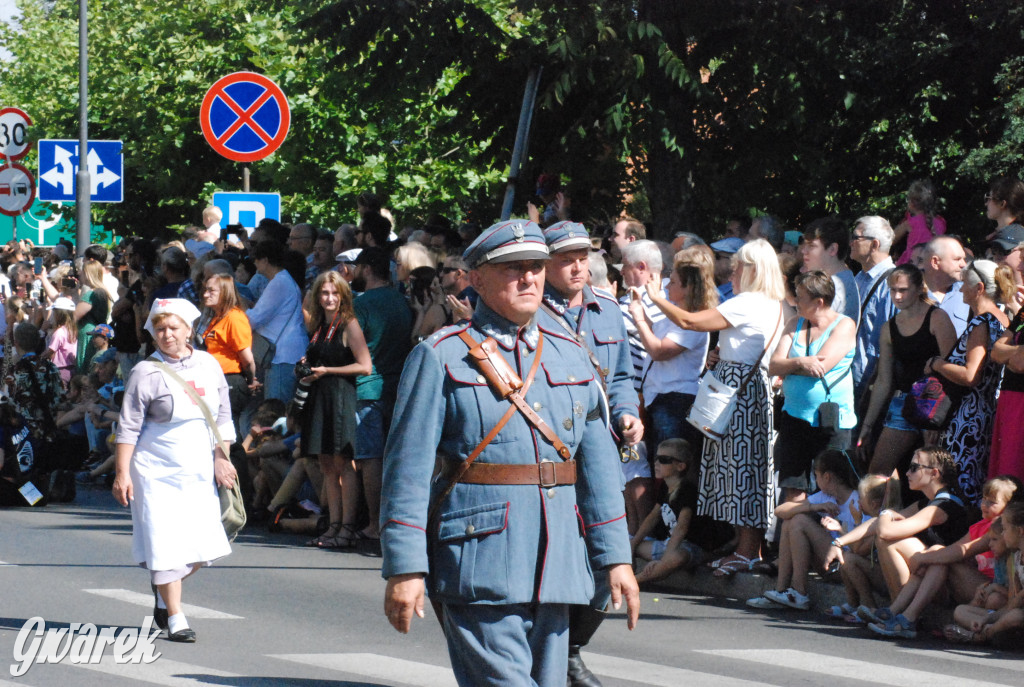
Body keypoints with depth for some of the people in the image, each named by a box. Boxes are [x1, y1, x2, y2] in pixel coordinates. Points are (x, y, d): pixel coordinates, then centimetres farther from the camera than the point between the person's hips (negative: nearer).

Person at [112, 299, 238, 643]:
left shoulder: (209, 365, 6)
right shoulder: (147, 373, -7)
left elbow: (223, 416, 14)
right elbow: (128, 427, -6)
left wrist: (221, 458, 5)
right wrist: (122, 473, -11)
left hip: (199, 471, 4)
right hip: (158, 470, -4)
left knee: (204, 545, 3)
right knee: (166, 542, -7)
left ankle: (164, 589, 29)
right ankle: (175, 618, 1)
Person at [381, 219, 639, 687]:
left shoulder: (570, 358, 15)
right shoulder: (441, 357, 0)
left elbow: (599, 464, 16)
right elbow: (408, 468, -4)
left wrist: (615, 557, 10)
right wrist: (404, 568, -10)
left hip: (556, 561, 6)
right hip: (478, 557, -6)